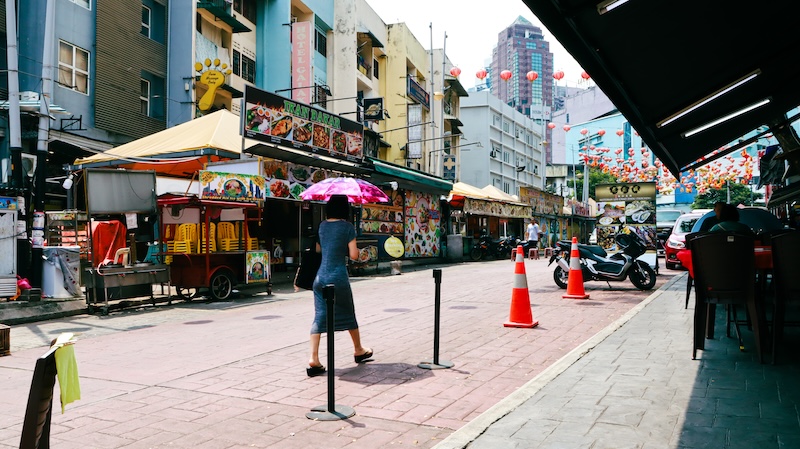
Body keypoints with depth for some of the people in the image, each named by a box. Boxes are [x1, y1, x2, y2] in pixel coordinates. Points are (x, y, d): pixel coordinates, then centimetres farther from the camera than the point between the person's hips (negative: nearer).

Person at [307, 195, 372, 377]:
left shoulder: (322, 225, 8)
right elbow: (354, 255, -10)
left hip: (320, 277, 4)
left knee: (319, 317, 4)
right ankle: (358, 350, 33)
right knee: (348, 314, 14)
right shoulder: (347, 227, -8)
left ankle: (313, 359, -6)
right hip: (339, 277, -4)